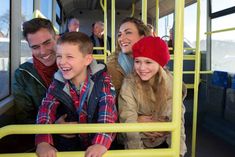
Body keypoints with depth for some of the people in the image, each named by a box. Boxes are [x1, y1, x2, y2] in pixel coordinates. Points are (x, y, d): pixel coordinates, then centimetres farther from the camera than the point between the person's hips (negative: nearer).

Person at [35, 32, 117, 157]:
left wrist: (101, 143, -39)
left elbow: (108, 112, -22)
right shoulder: (58, 84, -2)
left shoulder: (102, 79, -10)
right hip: (68, 144, 2)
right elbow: (46, 110, -15)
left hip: (97, 140, -1)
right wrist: (43, 142, -33)